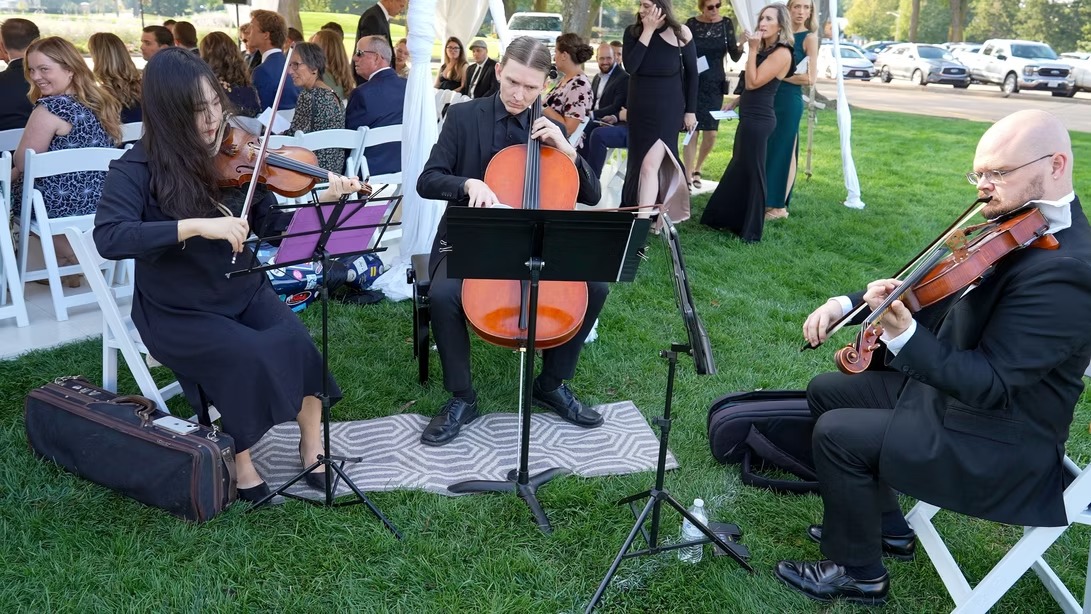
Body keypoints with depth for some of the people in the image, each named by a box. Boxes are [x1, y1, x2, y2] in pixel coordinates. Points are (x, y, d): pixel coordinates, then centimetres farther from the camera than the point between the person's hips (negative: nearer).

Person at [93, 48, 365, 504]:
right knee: (250, 356, -28)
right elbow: (108, 238, -29)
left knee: (299, 343, -23)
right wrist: (196, 225, -38)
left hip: (244, 292, 4)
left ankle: (312, 442, -1)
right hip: (178, 312, -3)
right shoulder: (138, 169, -14)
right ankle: (240, 464, -6)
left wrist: (322, 196, -11)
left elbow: (269, 222, 4)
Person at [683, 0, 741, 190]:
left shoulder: (726, 23, 2)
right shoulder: (692, 24, -3)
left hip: (715, 84, 2)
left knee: (711, 133, 0)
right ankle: (688, 177, 0)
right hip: (693, 83, -2)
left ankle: (697, 169, 24)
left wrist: (741, 45, -21)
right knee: (692, 131, -6)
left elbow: (734, 57, -2)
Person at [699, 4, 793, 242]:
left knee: (752, 172, -1)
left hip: (758, 119, -10)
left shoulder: (782, 53, -15)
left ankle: (751, 231, 9)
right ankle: (732, 220, 30)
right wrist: (736, 101, 10)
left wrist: (752, 49, -18)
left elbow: (753, 82, -20)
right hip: (750, 116, 10)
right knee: (738, 169, 17)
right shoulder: (765, 50, 13)